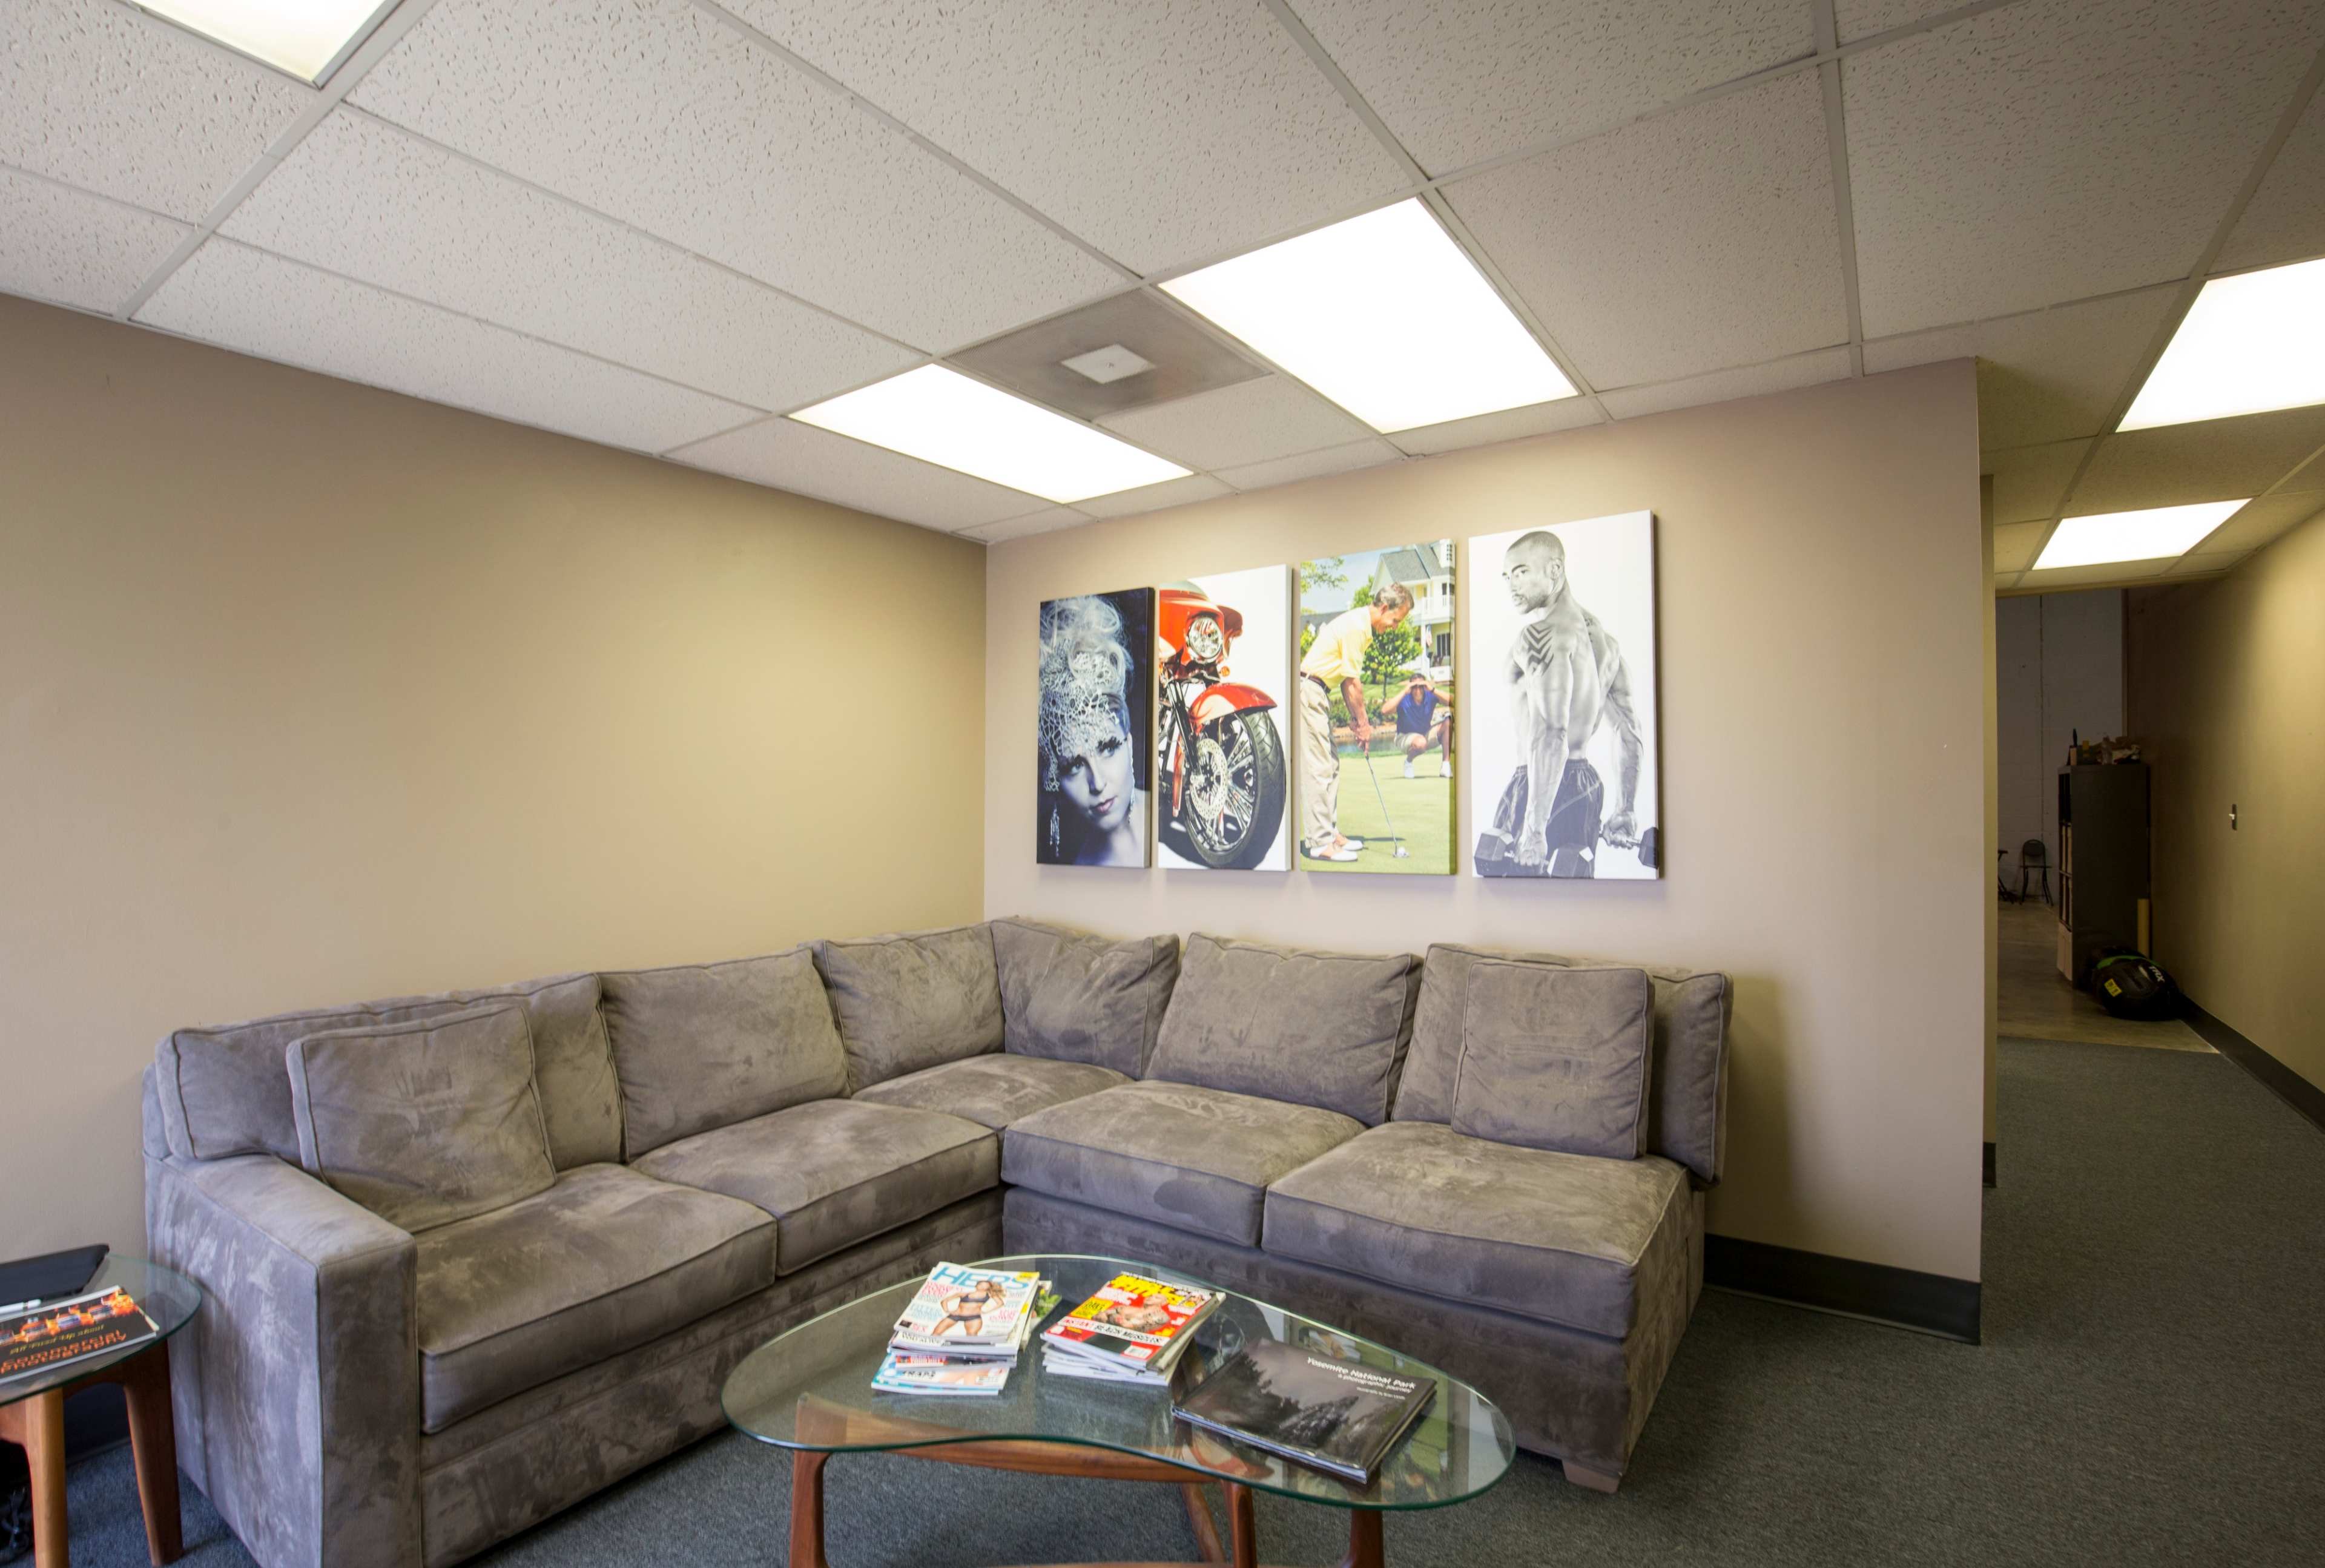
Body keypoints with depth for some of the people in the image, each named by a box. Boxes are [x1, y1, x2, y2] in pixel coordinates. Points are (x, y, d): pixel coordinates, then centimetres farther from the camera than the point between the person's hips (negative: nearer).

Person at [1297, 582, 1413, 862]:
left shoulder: (1360, 624, 15)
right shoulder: (1356, 626, -17)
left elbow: (1347, 680, 16)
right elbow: (1353, 683, -15)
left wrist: (1357, 720, 13)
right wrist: (1364, 723, -5)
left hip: (1318, 692, 11)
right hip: (1310, 690, -11)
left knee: (1331, 764, 12)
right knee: (1318, 768, -10)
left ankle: (1330, 833, 17)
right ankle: (1319, 842, -8)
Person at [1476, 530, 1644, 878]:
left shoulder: (1540, 634, -13)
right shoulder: (1601, 636, 16)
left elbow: (1551, 736, -23)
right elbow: (1629, 730, 19)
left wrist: (1534, 827, -25)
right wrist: (1626, 809, 23)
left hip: (1542, 787, -9)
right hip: (1589, 786, 9)